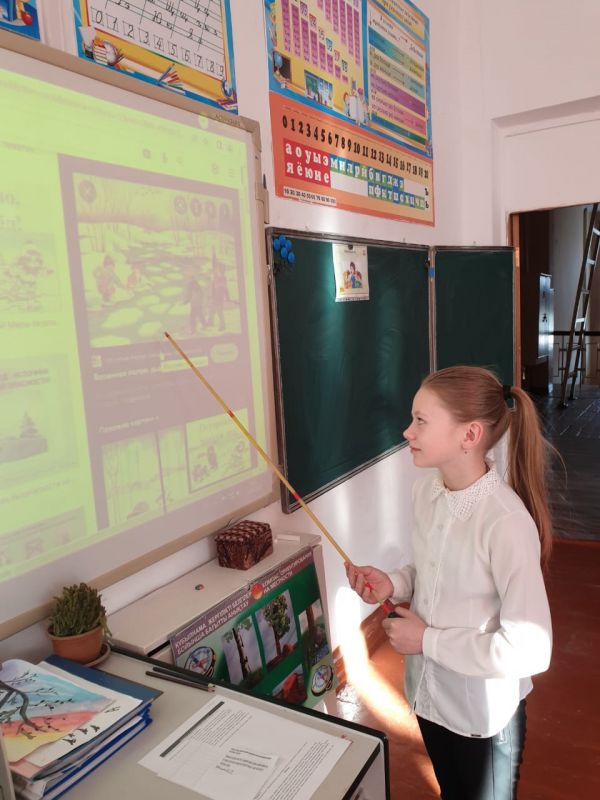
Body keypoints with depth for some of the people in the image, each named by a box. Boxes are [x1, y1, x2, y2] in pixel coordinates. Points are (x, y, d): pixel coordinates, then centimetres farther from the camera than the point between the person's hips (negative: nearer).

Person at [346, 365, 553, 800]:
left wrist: (428, 641, -22)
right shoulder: (426, 489, -9)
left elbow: (531, 650, -28)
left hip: (485, 713, -6)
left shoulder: (506, 520, -31)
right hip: (429, 690, 6)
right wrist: (393, 584, -11)